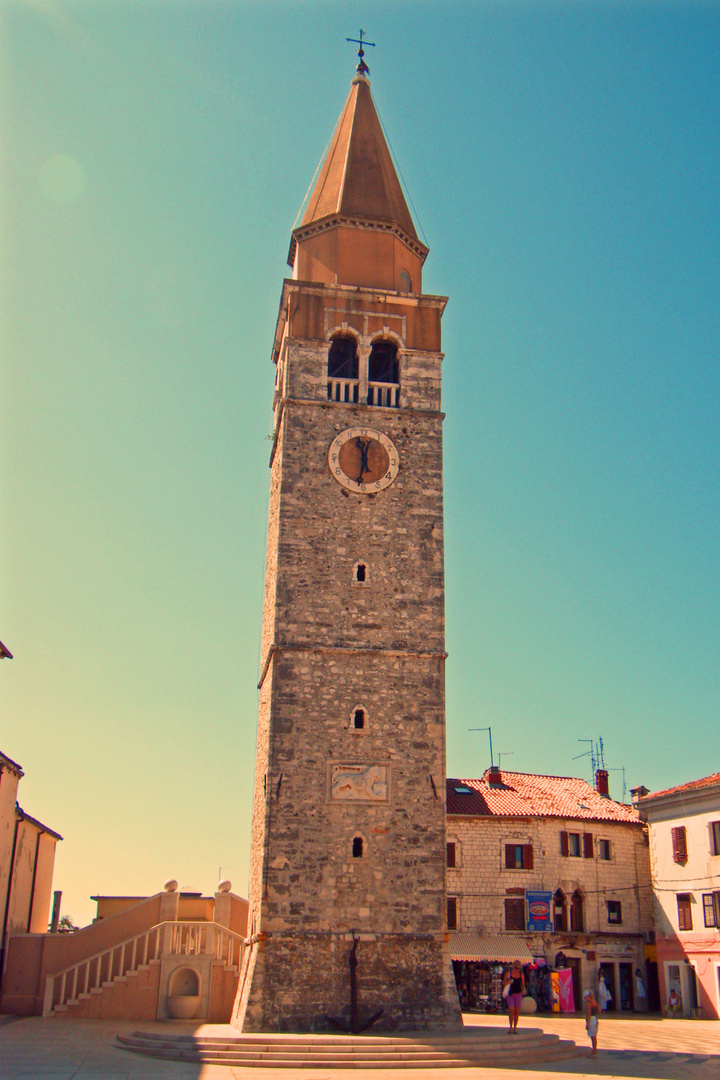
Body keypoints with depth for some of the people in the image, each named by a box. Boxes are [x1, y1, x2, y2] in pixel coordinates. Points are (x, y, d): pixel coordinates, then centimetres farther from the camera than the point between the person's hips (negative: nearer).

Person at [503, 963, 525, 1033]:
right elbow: (503, 983, 5)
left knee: (517, 1011, 2)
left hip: (518, 994, 2)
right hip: (510, 994, -2)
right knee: (511, 1010, -14)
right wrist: (508, 982, -15)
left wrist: (523, 990, -9)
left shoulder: (521, 974, 4)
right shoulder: (508, 973, 0)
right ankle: (510, 1027, -2)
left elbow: (523, 984, 11)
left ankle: (515, 1028, 13)